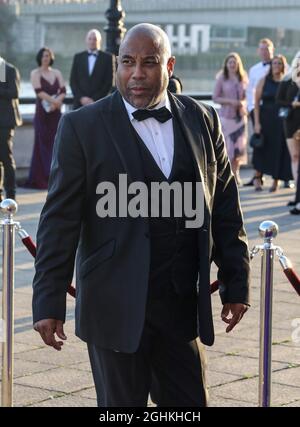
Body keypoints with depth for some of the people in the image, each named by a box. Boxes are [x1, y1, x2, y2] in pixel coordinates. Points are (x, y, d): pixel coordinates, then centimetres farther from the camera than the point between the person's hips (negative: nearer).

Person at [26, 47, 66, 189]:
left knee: (56, 143, -2)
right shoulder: (35, 73, 3)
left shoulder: (56, 73, 14)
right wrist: (54, 101, -16)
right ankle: (39, 179, -1)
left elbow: (63, 91, 4)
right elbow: (39, 91, -10)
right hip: (42, 112, -3)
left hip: (55, 112, 3)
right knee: (43, 143, -4)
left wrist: (56, 102, -14)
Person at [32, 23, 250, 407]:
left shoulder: (202, 120, 6)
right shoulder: (82, 127, -5)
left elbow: (225, 206, 10)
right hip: (118, 306, -3)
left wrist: (236, 283, 9)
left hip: (184, 304, 3)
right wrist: (49, 302, -9)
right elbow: (60, 219, -6)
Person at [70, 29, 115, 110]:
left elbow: (109, 82, 0)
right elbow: (73, 81, 9)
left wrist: (95, 99, -8)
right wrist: (81, 97, -5)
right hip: (80, 104, 2)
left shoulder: (108, 57, 4)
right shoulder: (78, 57, 12)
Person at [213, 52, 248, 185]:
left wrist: (243, 103, -5)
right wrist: (230, 101, -15)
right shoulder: (221, 79, -1)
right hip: (226, 115, -3)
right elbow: (215, 97, -3)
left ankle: (235, 172, 15)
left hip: (240, 115, 3)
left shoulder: (243, 79, 9)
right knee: (227, 144, -7)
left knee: (240, 145, 0)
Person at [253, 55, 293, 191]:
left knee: (280, 149, 2)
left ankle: (276, 180, 12)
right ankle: (257, 177, 14)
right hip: (265, 118, 0)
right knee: (262, 149, -1)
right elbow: (256, 102, -1)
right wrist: (257, 122, -9)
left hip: (281, 120, 0)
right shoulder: (264, 81, 2)